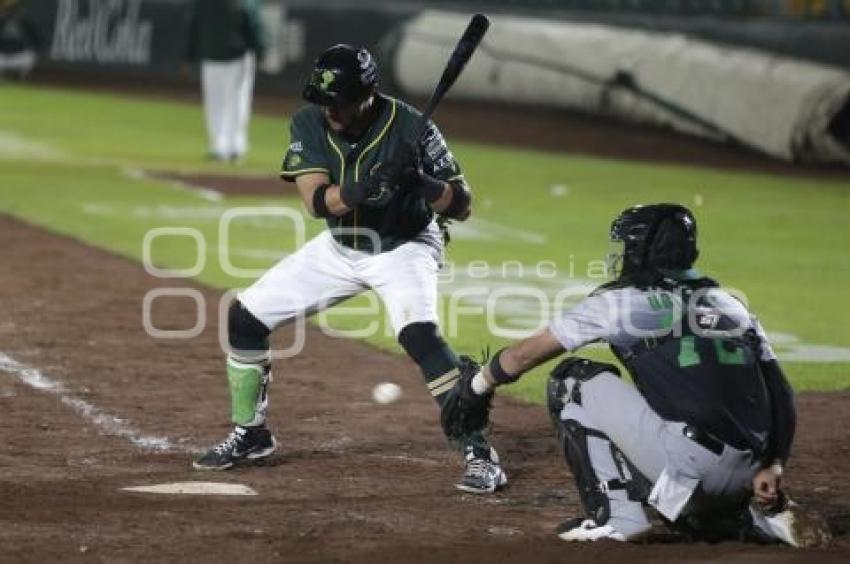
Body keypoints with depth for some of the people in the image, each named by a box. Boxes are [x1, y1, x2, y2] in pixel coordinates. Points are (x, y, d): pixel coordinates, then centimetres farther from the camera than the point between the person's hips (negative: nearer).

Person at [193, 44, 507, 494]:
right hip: (338, 248, 5)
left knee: (419, 335, -31)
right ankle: (249, 434, 21)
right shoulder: (308, 124, -16)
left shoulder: (411, 127, -25)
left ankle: (479, 453, -23)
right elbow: (317, 200, -27)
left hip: (404, 248, -5)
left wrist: (420, 182, -42)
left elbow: (461, 205, -22)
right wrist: (363, 189, -46)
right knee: (245, 316, 2)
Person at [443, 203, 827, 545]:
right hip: (744, 479, 7)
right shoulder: (730, 305, 21)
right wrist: (773, 466, 6)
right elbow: (780, 395, 11)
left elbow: (525, 354, 16)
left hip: (691, 463, -7)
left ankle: (615, 515, 2)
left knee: (574, 381, 8)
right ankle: (758, 518, 14)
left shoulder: (621, 300, 7)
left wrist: (474, 387, 31)